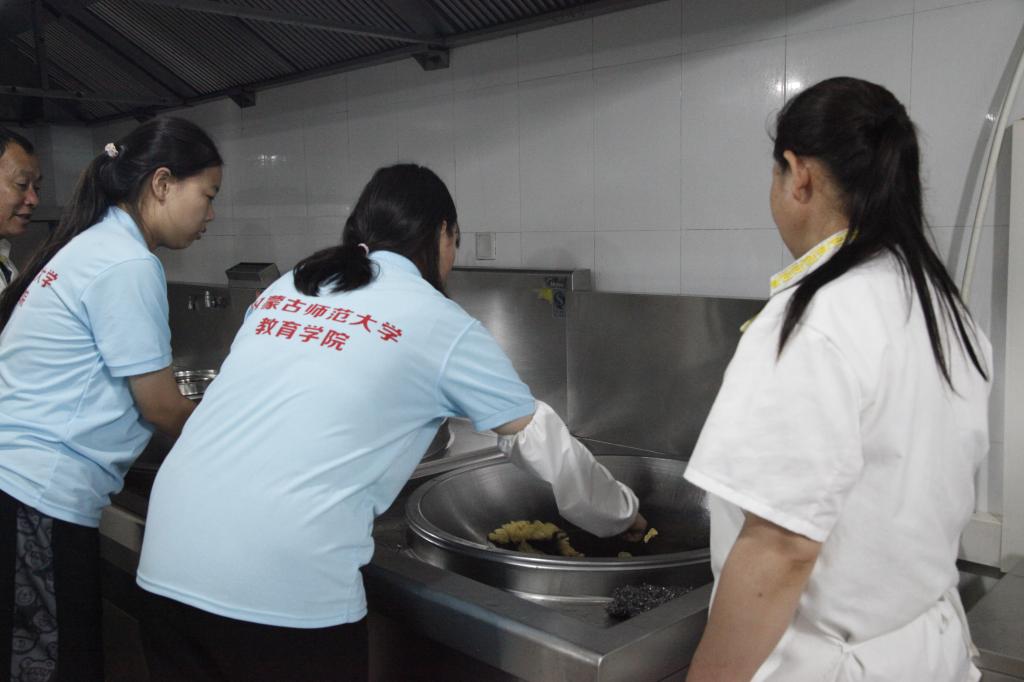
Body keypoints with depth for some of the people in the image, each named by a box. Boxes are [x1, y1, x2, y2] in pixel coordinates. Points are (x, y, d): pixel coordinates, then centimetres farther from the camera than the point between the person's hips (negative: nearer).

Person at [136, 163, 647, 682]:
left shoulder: (284, 289, 14)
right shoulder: (442, 326, 2)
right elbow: (545, 444, 9)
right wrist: (624, 514, 26)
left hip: (169, 564, 6)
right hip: (286, 587, -5)